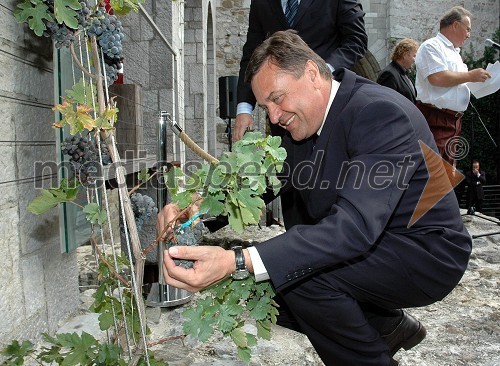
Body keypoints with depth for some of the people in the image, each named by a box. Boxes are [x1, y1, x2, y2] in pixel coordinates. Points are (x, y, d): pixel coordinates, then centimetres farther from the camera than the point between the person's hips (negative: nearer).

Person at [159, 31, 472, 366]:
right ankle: (389, 326, 16)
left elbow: (355, 226, -37)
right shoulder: (300, 123, -1)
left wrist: (237, 262, -45)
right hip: (367, 246, 8)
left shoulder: (380, 112, -26)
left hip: (424, 253, -8)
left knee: (297, 273, -29)